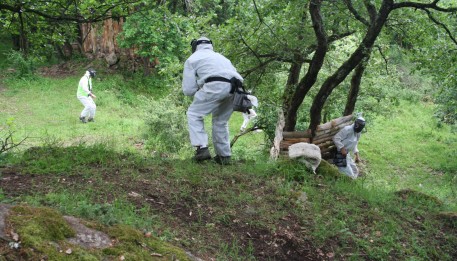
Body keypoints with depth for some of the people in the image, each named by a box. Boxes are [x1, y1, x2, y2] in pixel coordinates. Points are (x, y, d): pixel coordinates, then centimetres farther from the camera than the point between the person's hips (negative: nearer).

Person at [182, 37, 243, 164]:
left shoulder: (192, 59, 21)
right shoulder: (220, 56, 38)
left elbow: (188, 90, 12)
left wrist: (197, 89, 35)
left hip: (215, 86, -6)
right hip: (234, 89, 6)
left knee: (194, 114, 11)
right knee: (221, 121, 22)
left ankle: (202, 148, -3)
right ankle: (224, 155, 21)